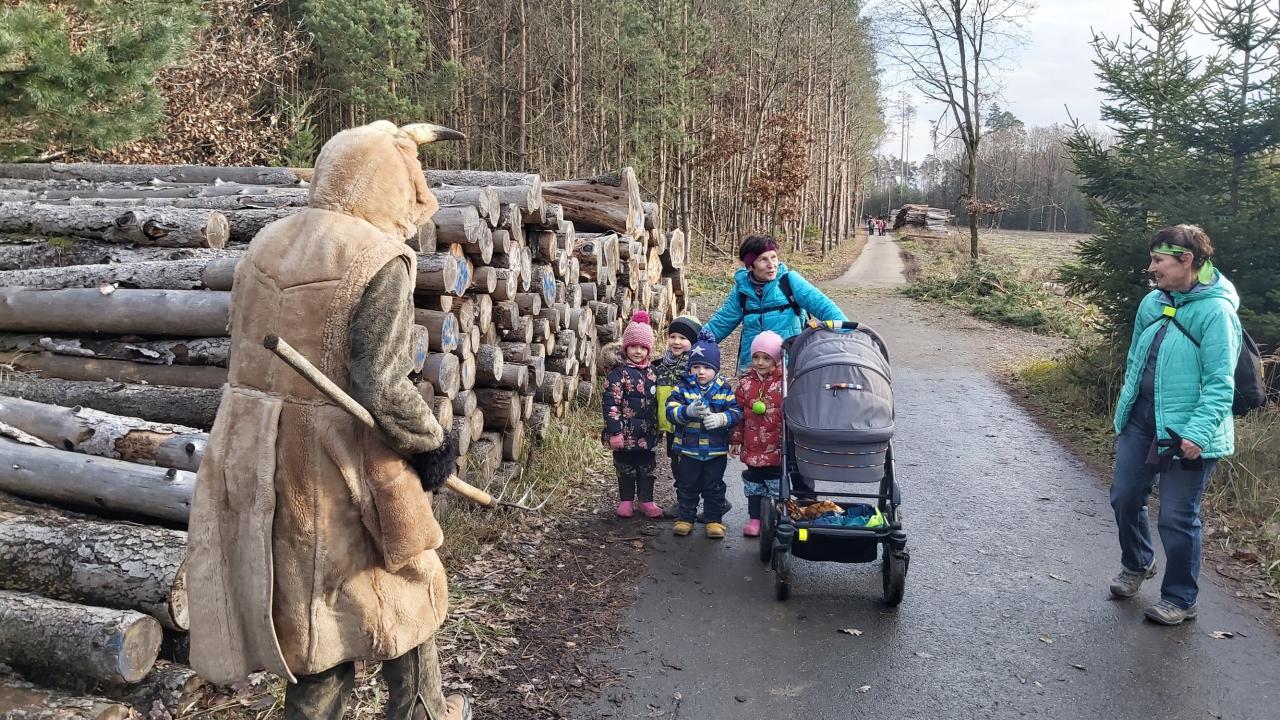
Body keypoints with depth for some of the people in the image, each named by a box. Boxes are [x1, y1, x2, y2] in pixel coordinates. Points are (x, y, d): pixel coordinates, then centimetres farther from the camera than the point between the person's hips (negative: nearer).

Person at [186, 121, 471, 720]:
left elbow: (255, 351, 9)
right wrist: (431, 444, -7)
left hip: (254, 454, 7)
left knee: (308, 597, 20)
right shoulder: (380, 260, -17)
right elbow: (381, 388, -21)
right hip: (338, 462, -6)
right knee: (403, 588, 16)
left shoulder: (269, 242, 6)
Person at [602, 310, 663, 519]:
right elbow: (611, 404, -16)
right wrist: (614, 432, -20)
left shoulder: (651, 372, 7)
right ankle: (626, 501, 22)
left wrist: (657, 427, 16)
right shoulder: (619, 373, -11)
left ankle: (646, 500, 24)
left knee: (647, 468, 12)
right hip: (626, 432, -5)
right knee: (625, 468, 9)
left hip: (647, 433, 5)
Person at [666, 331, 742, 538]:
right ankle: (685, 518, 24)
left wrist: (720, 418, -24)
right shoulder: (683, 387, -4)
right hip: (688, 449, 0)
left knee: (714, 486, 11)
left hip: (716, 450, 0)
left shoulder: (724, 389, -2)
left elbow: (736, 411, -6)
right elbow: (671, 410, -13)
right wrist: (688, 411, -31)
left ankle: (714, 519, 23)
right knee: (687, 486, 12)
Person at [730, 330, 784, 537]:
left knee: (777, 482, 6)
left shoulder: (785, 382, -8)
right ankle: (754, 518, 25)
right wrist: (735, 439, 7)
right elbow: (739, 412, 7)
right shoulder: (746, 383, 2)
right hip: (752, 445, 3)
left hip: (776, 447, -3)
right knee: (753, 482, 13)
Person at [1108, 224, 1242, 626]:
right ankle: (1136, 566, 42)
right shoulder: (1154, 302, 5)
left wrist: (1198, 433, -25)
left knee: (1177, 518, 3)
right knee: (1125, 498, 15)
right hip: (1140, 422, 7)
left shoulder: (1215, 310, -17)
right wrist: (1124, 411, 17)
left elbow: (1220, 383, -19)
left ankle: (1179, 600, 22)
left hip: (1186, 434, -7)